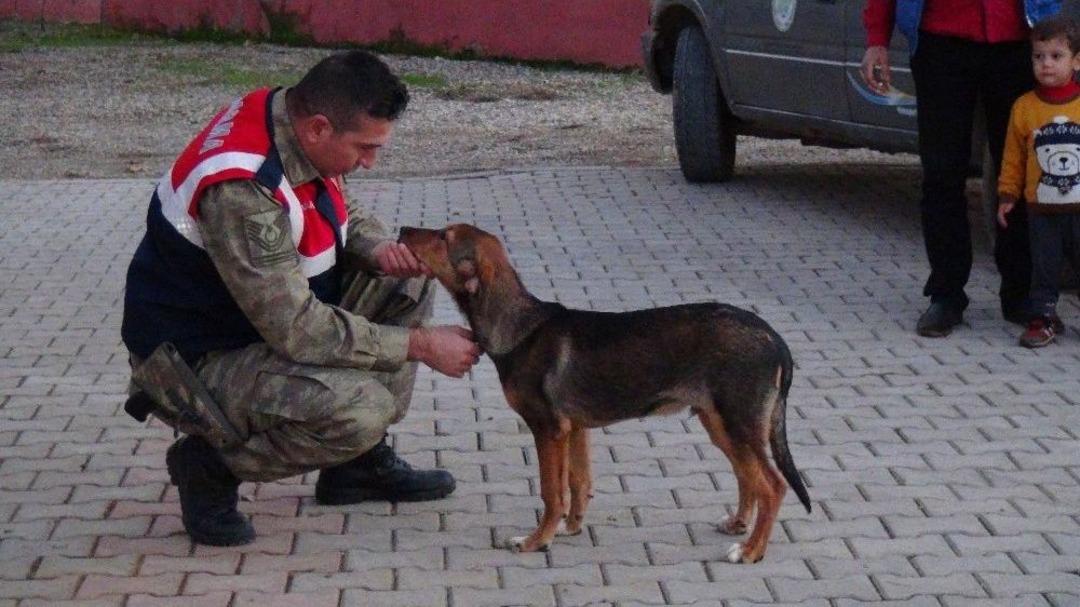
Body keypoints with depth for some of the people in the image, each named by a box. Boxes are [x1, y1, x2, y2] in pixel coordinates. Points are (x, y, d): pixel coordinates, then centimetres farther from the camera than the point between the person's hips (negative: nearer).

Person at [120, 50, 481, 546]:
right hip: (199, 359, -10)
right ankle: (211, 465, -5)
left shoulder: (291, 123, -6)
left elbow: (341, 216, 15)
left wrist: (378, 247, -9)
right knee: (362, 409, -30)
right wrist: (421, 345, -25)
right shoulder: (242, 189, -34)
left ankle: (359, 461, 11)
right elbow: (298, 331, -32)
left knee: (408, 282, 3)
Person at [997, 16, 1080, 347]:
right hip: (1041, 208, 1)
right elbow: (1013, 156, 5)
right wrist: (1007, 194, 4)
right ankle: (1043, 317, 18)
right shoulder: (1024, 107, -1)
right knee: (1043, 267, 7)